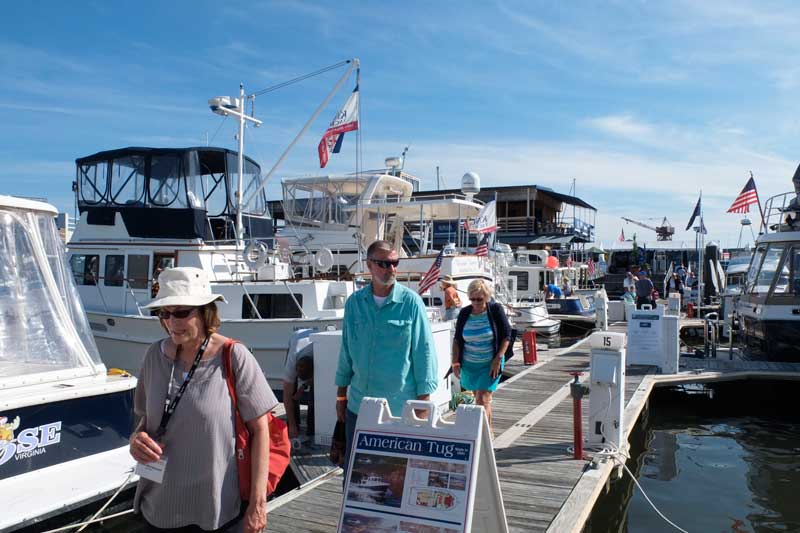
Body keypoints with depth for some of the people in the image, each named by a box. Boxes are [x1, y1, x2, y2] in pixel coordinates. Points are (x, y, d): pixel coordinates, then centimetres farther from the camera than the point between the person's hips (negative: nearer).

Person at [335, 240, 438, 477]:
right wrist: (341, 395, 12)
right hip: (358, 404, 4)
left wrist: (423, 402, -9)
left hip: (399, 407, -3)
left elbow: (424, 351, -7)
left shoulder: (411, 302, -8)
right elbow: (346, 351, 11)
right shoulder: (354, 302, 3)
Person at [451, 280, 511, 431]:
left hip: (490, 364, -4)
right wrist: (455, 362, 0)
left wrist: (498, 359, -14)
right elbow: (457, 339, 7)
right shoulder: (465, 313, -1)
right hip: (469, 364, 4)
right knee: (480, 398, 18)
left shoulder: (496, 310, -9)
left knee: (482, 400, -13)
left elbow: (506, 336, -6)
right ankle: (488, 431, 36)